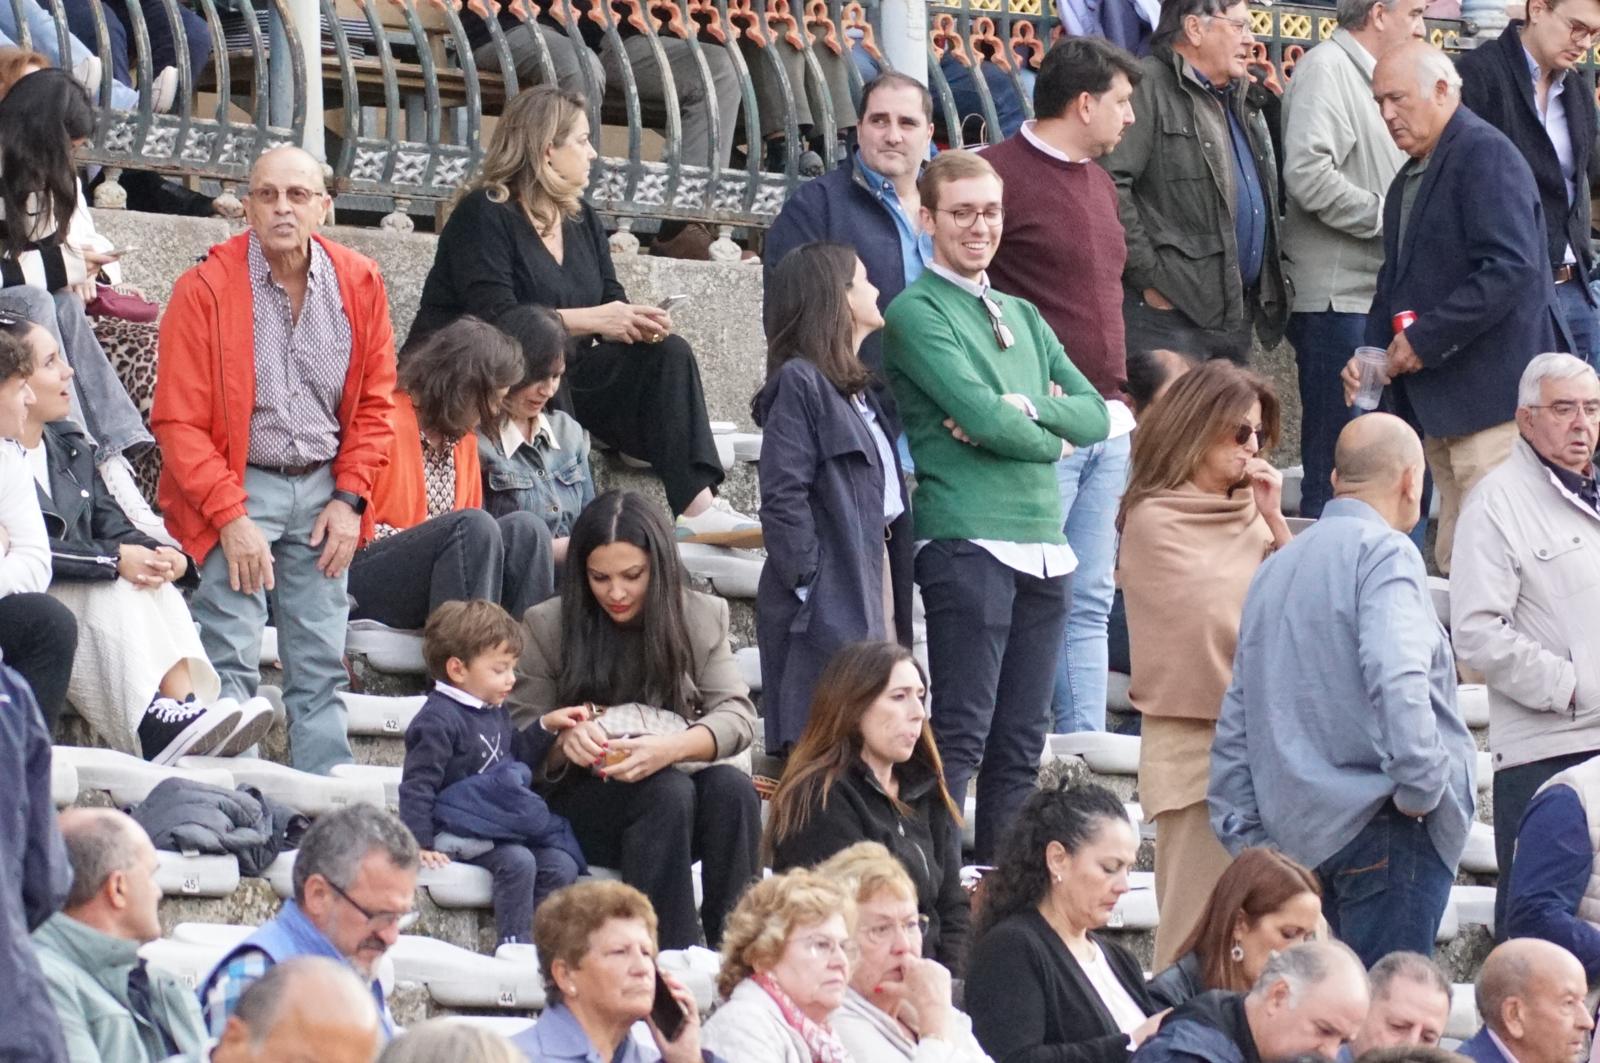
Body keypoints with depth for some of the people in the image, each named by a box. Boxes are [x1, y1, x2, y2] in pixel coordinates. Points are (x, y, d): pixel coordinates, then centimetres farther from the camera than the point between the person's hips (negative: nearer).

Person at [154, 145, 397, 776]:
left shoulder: (359, 284, 2)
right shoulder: (205, 290, -11)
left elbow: (375, 402, 10)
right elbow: (178, 422, -10)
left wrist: (350, 497, 0)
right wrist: (230, 517, -15)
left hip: (322, 488, 4)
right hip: (235, 488, -4)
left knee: (321, 664, 3)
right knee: (230, 662, -14)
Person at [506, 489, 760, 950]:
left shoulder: (703, 617, 7)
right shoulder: (547, 626, 3)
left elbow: (738, 715, -5)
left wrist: (671, 748, -27)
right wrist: (566, 740, -23)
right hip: (579, 800, -2)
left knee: (731, 786, -31)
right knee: (667, 792, -34)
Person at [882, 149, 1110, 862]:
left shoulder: (1023, 317, 21)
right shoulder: (917, 313, -2)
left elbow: (1094, 415, 11)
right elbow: (981, 415, -13)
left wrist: (1025, 410, -6)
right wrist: (1049, 437, 3)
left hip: (1044, 546, 7)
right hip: (968, 540, -7)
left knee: (1021, 738, 7)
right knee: (963, 731, -11)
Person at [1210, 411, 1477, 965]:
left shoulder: (1277, 567, 18)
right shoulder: (1384, 553, -6)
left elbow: (1237, 716, 19)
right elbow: (1396, 679, -23)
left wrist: (1244, 833, 20)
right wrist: (1423, 787, -15)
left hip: (1299, 835, 8)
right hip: (1383, 830, -8)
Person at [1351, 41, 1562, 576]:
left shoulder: (1488, 156, -11)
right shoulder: (1408, 180, 19)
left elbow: (1509, 268, -21)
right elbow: (1395, 282, 28)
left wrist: (1426, 338, -18)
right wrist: (1372, 353, 11)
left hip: (1490, 399, -9)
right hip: (1439, 409, 9)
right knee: (1453, 563, 7)